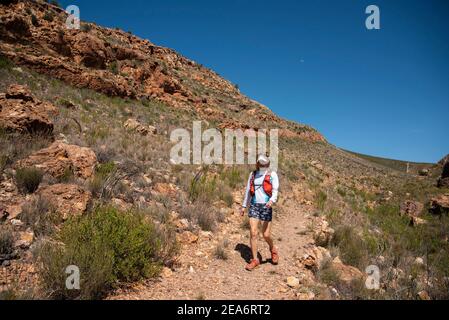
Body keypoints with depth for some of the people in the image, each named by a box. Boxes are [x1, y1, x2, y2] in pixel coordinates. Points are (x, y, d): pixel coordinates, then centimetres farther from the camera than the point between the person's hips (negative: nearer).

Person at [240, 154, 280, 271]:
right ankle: (255, 260, 8)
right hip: (254, 206, 3)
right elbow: (248, 191, 17)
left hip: (266, 206, -3)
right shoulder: (253, 175, 10)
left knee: (266, 235, 0)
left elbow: (275, 191, -11)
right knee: (253, 233, -5)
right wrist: (244, 206, 18)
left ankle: (273, 249, 34)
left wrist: (272, 200, -32)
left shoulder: (272, 175, -1)